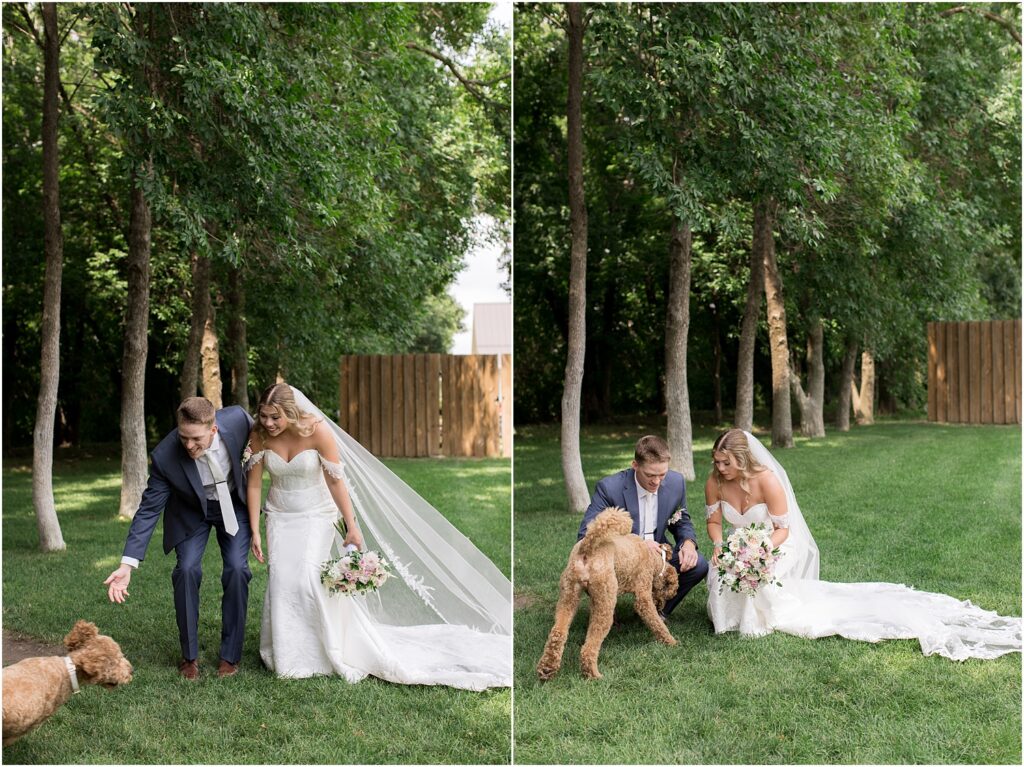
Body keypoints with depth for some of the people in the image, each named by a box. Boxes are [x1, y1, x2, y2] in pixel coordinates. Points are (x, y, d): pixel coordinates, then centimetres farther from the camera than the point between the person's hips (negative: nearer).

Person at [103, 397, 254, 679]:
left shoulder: (237, 418, -33)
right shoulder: (165, 457, -34)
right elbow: (149, 510, -27)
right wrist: (127, 564, -33)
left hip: (234, 504, 1)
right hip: (191, 511, -1)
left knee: (237, 569, -12)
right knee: (187, 570, -16)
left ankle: (230, 654, 2)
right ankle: (189, 655, 2)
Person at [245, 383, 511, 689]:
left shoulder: (316, 430, -23)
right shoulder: (259, 435, -13)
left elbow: (336, 480, -18)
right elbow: (254, 483, -6)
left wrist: (352, 526, -16)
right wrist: (255, 531, -8)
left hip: (316, 515, -3)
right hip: (280, 516, 3)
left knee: (306, 576, -17)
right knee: (281, 576, -10)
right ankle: (286, 655, 8)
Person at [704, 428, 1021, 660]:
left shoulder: (767, 480, -29)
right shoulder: (715, 483, -12)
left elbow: (782, 530, -21)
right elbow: (714, 522, 0)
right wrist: (719, 545, -23)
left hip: (773, 548, -7)